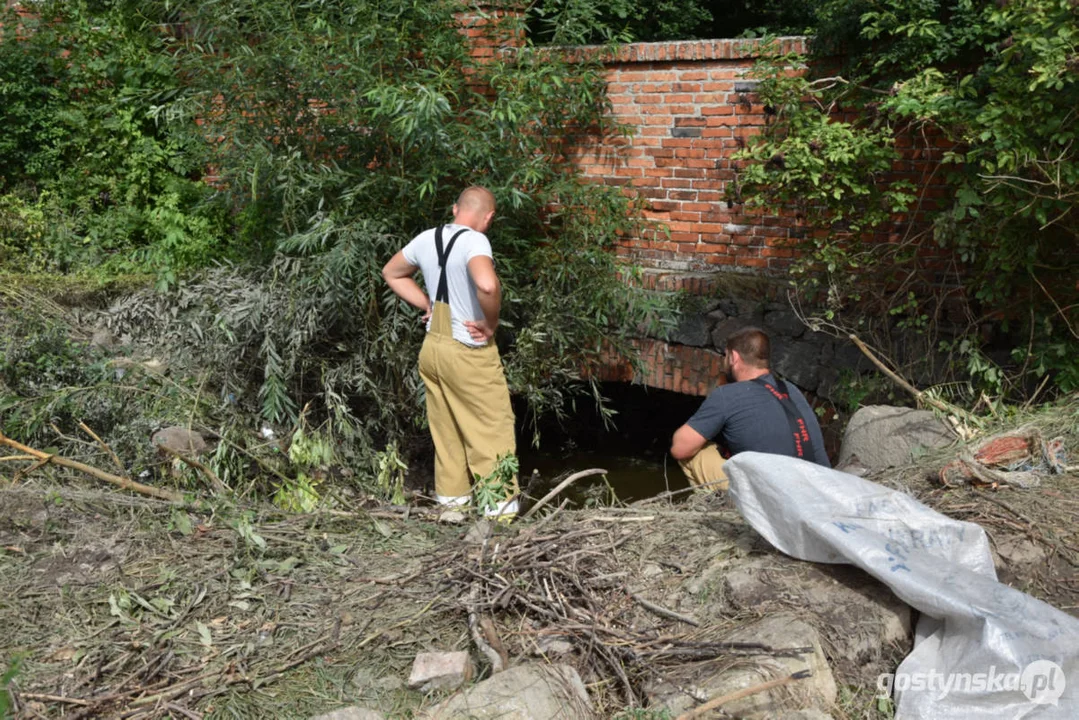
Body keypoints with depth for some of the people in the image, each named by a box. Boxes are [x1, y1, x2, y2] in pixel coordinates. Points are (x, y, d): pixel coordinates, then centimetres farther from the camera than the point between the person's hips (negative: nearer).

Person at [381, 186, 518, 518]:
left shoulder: (426, 239, 5)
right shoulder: (474, 241, -17)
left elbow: (391, 273, 21)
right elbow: (487, 285, -37)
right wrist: (491, 322, -19)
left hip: (433, 347, 7)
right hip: (469, 353, -7)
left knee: (446, 428, 18)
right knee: (493, 428, 4)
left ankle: (451, 494, 28)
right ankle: (501, 502, 9)